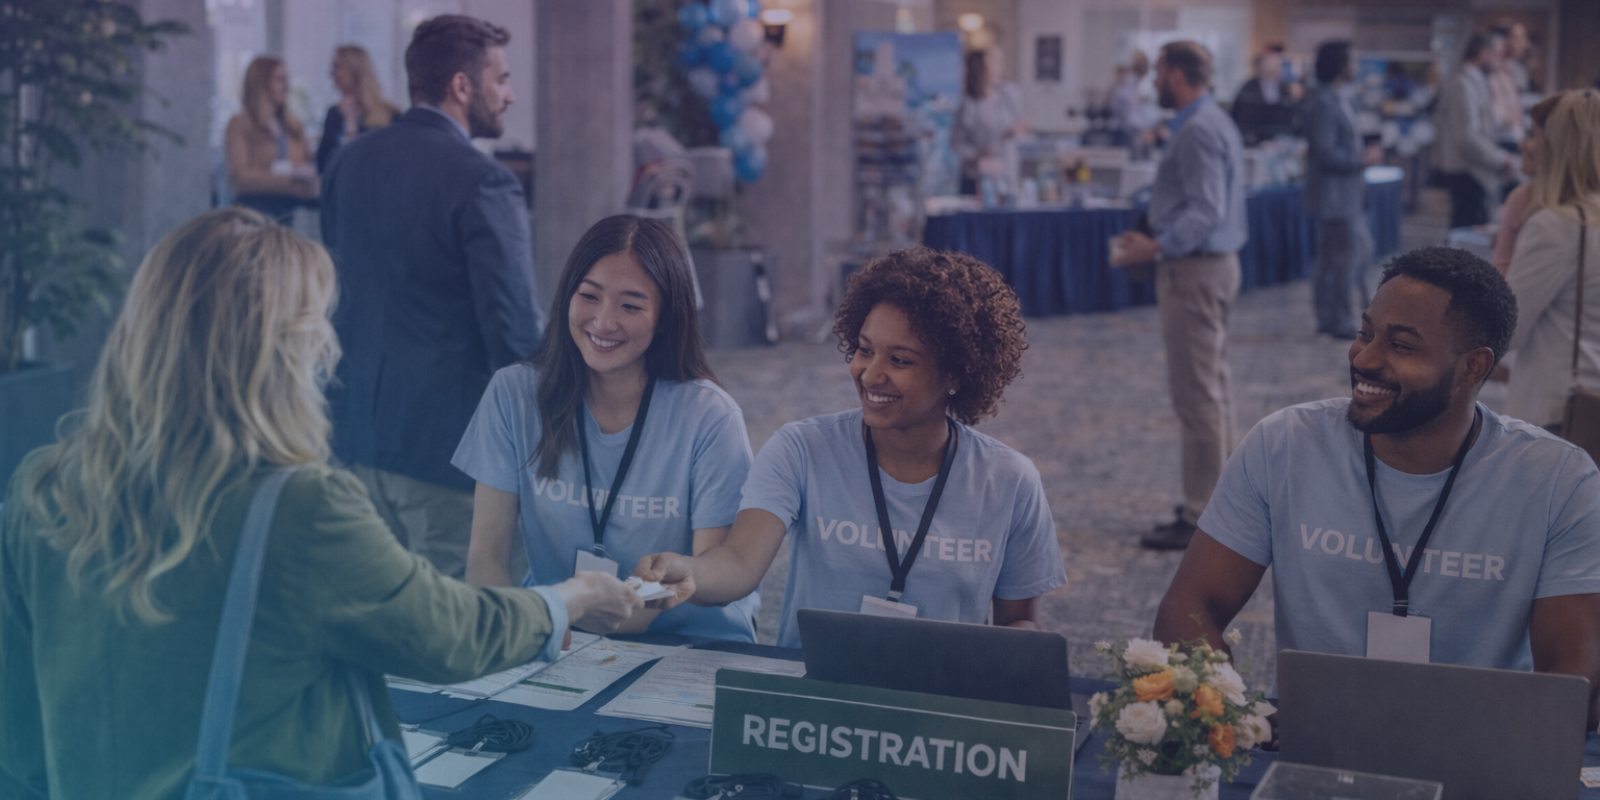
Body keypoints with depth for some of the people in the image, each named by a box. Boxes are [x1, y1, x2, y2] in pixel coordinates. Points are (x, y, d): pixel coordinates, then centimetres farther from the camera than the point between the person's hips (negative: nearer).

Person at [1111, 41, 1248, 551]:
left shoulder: (1197, 132, -19)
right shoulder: (1216, 122, 14)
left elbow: (1205, 212, -26)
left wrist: (1157, 248, -28)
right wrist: (1158, 239, 16)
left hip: (1196, 270, -11)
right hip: (1216, 261, 11)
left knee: (1197, 395, -7)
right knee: (1214, 387, 17)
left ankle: (1201, 518, -2)